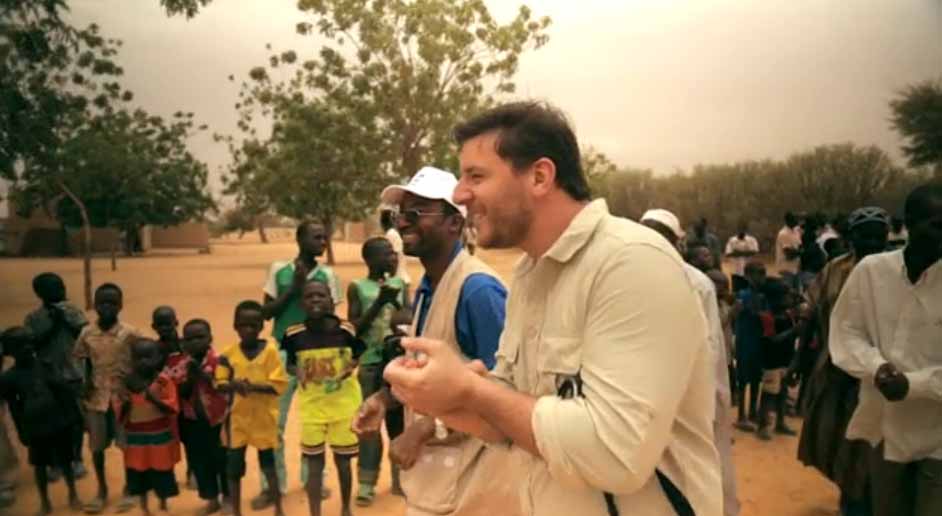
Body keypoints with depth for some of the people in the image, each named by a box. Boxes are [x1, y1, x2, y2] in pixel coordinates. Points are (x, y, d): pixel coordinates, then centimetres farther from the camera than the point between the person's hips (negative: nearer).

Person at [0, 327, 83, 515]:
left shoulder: (48, 366, -4)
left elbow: (67, 391, -1)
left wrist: (75, 419, -1)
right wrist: (22, 432, 3)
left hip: (60, 424, 0)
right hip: (35, 429, 0)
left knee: (65, 461, 12)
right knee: (39, 464, 13)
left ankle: (73, 494, 32)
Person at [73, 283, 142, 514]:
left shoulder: (130, 333, -10)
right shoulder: (87, 333, -2)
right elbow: (86, 362, 11)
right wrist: (87, 383, -1)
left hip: (124, 395, -3)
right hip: (96, 397, 3)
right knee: (96, 446, 10)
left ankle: (129, 490, 23)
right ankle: (102, 490, 29)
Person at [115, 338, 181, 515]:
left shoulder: (164, 381, -10)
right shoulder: (126, 383, -1)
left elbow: (172, 409, -16)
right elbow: (120, 417, 4)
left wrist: (154, 399, -29)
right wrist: (124, 405, -18)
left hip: (160, 438, -2)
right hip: (136, 439, 3)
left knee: (161, 475, 7)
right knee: (138, 475, 12)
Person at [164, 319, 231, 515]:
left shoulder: (218, 360, -13)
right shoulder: (178, 363, -1)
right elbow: (179, 394, -5)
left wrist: (202, 373, -28)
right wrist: (189, 378, -22)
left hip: (217, 419, -4)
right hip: (192, 422, 4)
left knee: (222, 458, 6)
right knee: (198, 460, 10)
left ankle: (227, 497, 25)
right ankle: (212, 498, 28)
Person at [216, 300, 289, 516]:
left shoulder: (270, 350, -9)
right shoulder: (228, 353, -3)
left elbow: (279, 384, -13)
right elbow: (220, 383, -3)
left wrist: (254, 386, -26)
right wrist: (234, 385, -24)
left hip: (263, 418, -2)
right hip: (236, 418, 2)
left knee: (269, 465, 11)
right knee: (234, 467, 9)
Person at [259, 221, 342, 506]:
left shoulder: (327, 275, 1)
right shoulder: (279, 270, 1)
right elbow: (266, 312, -1)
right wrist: (292, 289, -11)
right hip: (282, 353, 0)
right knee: (273, 422, 5)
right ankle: (273, 484, 16)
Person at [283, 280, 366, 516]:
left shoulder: (346, 330, -13)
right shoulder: (294, 335, -11)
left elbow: (359, 354, 3)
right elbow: (290, 363, 3)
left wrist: (352, 365, -18)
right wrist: (297, 371, -19)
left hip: (344, 404, 0)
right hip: (311, 406, 0)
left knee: (343, 460, 12)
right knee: (314, 462, 7)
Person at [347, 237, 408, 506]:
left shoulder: (400, 284, 8)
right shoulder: (358, 287, -1)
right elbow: (353, 329, -6)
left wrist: (395, 302, -12)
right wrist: (379, 302, -15)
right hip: (371, 362, -2)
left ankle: (401, 476, 21)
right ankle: (367, 482, 9)